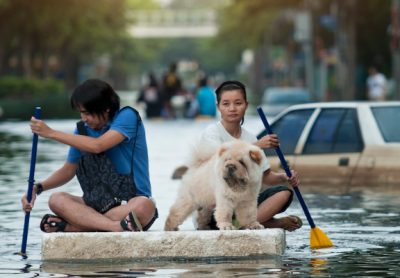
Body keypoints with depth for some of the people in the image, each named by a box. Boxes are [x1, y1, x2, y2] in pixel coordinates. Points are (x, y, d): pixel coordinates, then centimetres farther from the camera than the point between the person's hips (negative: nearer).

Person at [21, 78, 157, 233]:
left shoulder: (127, 116, -9)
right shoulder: (83, 129, 9)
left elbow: (97, 146, -23)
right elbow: (68, 170, 16)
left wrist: (51, 133, -18)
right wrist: (37, 188, -2)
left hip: (130, 202, -5)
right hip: (99, 204, 5)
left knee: (144, 207, -39)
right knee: (57, 200, -20)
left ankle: (70, 226, -37)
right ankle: (117, 227, -42)